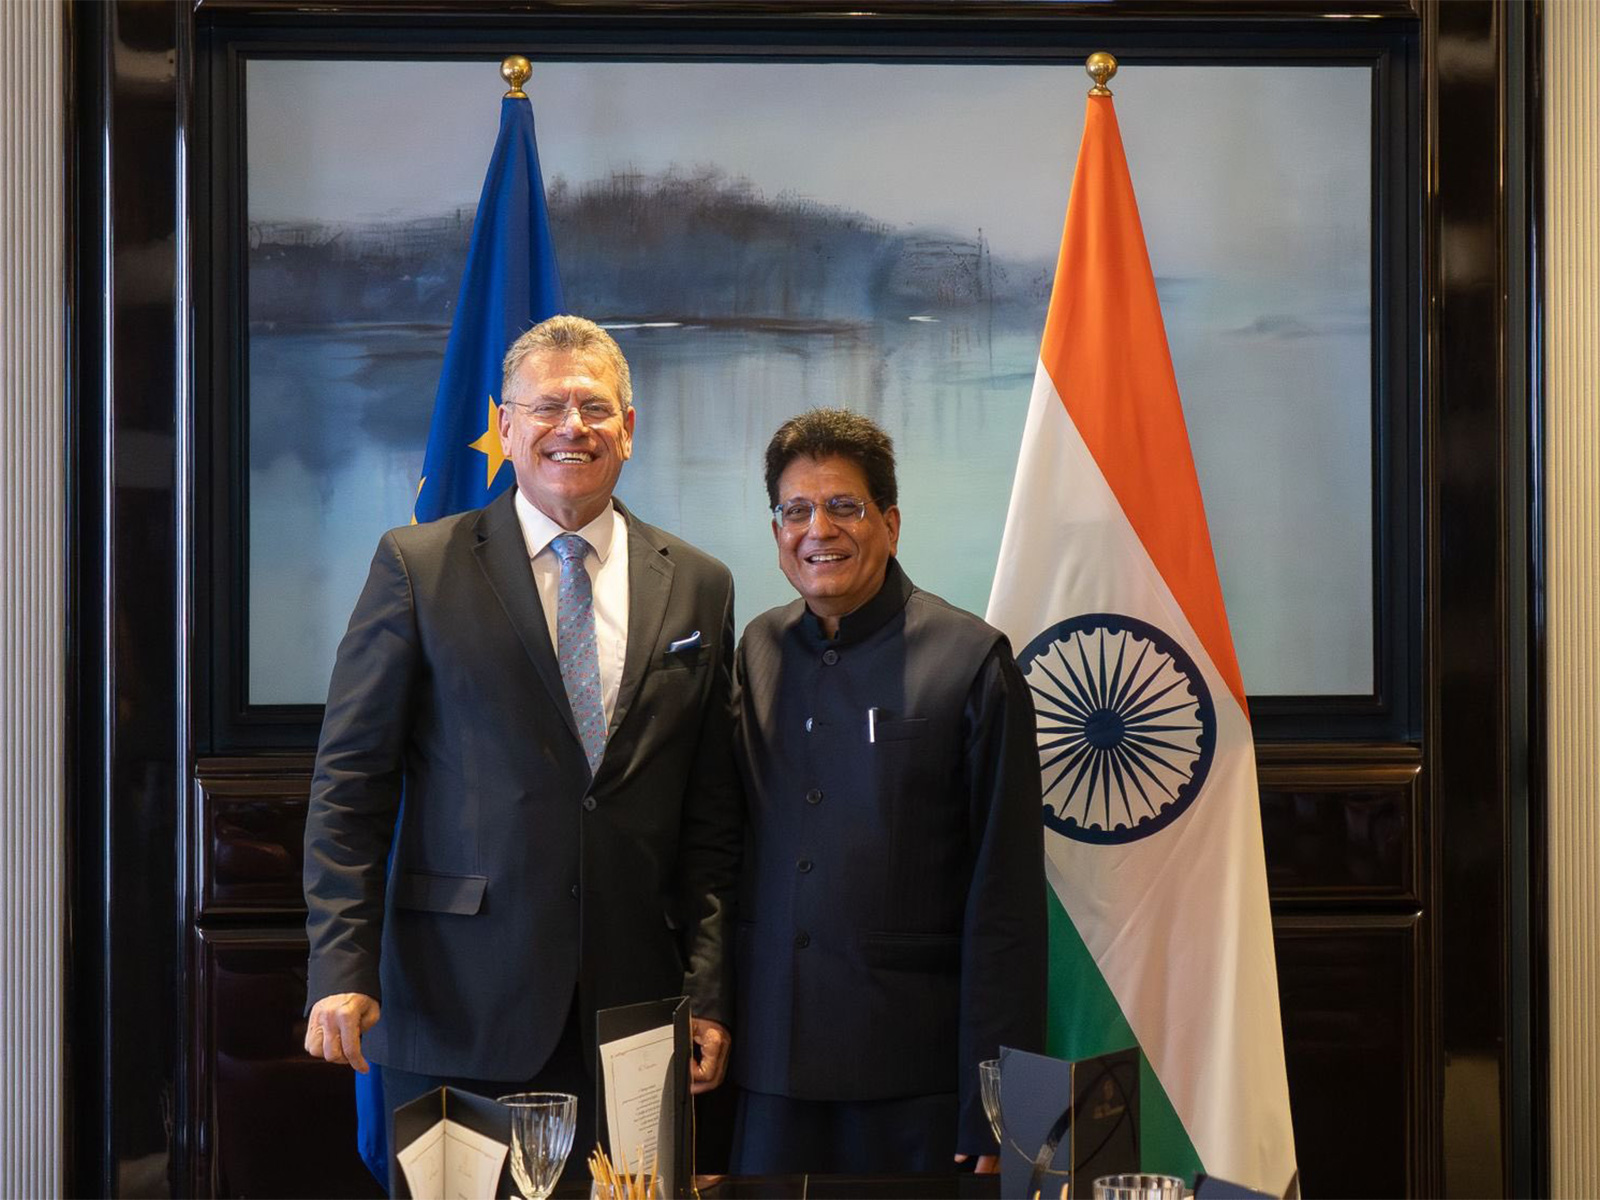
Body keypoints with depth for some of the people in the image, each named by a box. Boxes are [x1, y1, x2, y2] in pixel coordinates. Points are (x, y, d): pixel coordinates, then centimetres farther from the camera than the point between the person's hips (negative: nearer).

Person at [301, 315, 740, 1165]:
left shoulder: (697, 586, 9)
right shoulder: (417, 568, 2)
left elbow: (711, 812, 9)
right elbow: (350, 782, -1)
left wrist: (708, 994, 4)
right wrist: (342, 969, -9)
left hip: (635, 1012, 2)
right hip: (455, 1014, -2)